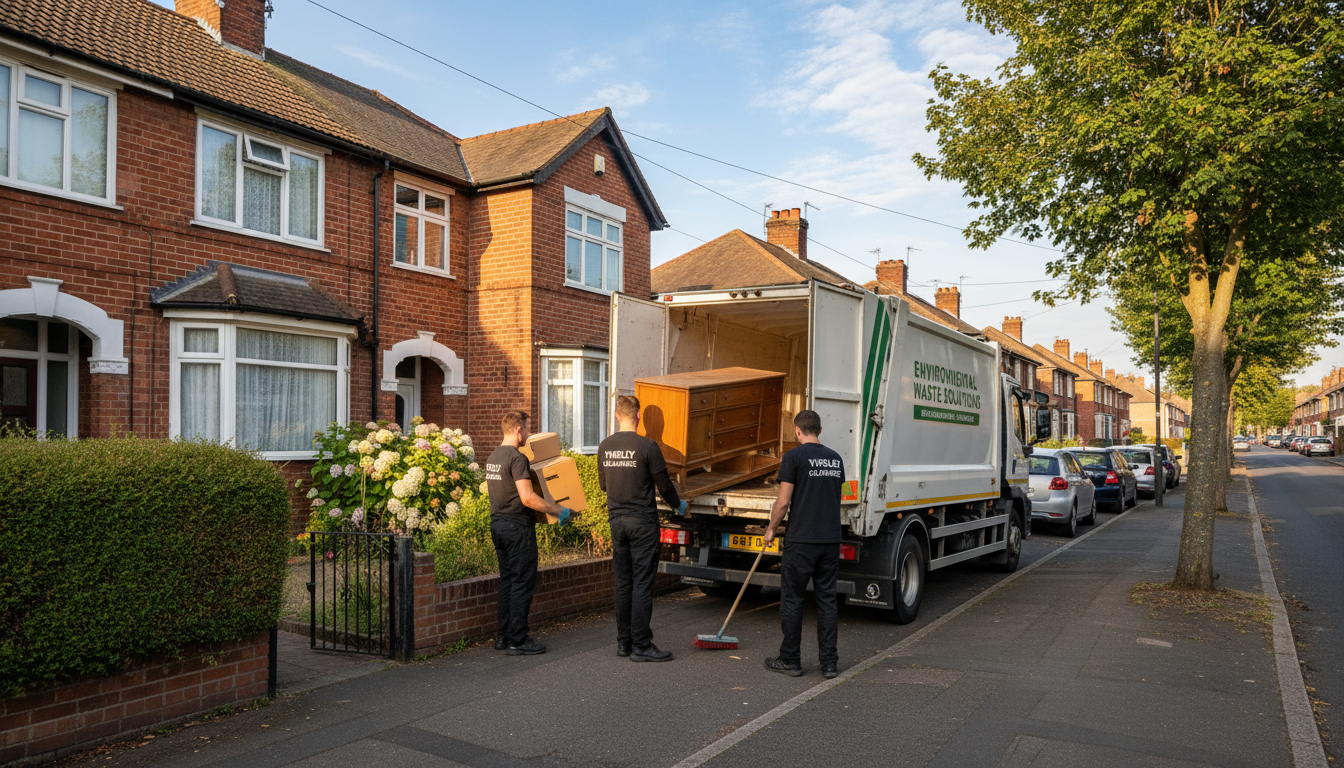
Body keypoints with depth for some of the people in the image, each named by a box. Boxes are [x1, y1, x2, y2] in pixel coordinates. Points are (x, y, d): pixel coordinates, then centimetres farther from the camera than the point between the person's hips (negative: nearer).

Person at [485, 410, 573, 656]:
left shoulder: (493, 457, 12)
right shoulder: (517, 458, -17)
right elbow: (527, 498, -23)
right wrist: (559, 510, -14)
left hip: (497, 523, 9)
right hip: (517, 526, -9)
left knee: (507, 580, 15)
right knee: (523, 583, -2)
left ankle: (503, 636, 21)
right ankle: (517, 641, 2)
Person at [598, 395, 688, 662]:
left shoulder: (604, 447, 4)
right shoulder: (647, 446, -14)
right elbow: (664, 484, -7)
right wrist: (678, 505, 12)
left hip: (617, 520, 6)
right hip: (642, 521, -6)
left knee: (623, 583, 12)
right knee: (642, 584, -1)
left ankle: (623, 642, 19)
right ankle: (641, 645, 3)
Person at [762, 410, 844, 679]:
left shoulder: (794, 456, -8)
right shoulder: (836, 458, 10)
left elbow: (783, 501, -10)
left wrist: (771, 529, 5)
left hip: (801, 540, -5)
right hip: (831, 540, 6)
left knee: (792, 599, 5)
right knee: (827, 599, 10)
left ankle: (790, 661, 12)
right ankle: (829, 663, 14)